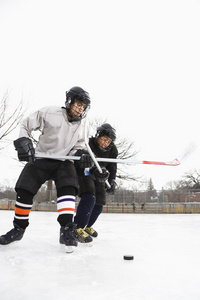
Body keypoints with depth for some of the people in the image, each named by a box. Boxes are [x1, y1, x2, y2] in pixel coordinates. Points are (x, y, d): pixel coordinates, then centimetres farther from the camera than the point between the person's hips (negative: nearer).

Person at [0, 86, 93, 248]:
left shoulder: (80, 124, 0)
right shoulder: (49, 113, -12)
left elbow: (78, 147, 5)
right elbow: (26, 125, -4)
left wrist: (82, 156, -17)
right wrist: (23, 142, -20)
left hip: (63, 162, 2)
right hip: (40, 158, -1)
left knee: (68, 188, -25)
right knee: (24, 191, -10)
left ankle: (67, 229, -24)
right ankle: (19, 228, 11)